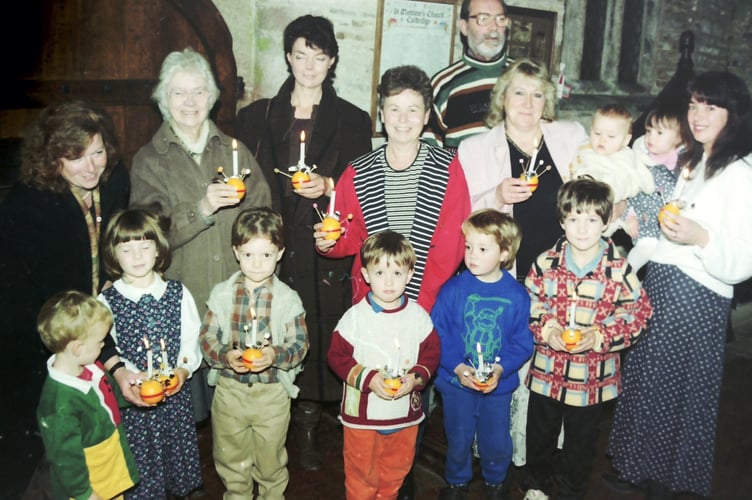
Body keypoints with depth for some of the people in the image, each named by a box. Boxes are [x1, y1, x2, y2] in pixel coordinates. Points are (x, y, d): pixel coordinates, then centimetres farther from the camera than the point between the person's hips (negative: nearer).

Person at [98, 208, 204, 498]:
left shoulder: (178, 294, -2)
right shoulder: (106, 302, -8)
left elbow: (191, 339, 1)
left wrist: (183, 369, -15)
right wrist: (134, 376, -19)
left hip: (176, 392, 2)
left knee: (179, 455, 18)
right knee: (141, 466, 10)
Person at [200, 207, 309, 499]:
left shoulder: (287, 298, -9)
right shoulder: (222, 294, -5)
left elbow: (299, 344, -8)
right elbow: (207, 338, -4)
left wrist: (275, 355, -27)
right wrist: (226, 355, -23)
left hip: (273, 392, -1)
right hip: (229, 390, 2)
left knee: (270, 460, 17)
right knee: (230, 459, 20)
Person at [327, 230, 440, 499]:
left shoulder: (418, 316, -4)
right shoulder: (354, 317, -11)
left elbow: (432, 353, 1)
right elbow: (337, 356, -9)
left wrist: (416, 377, -16)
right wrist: (367, 378, -21)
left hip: (405, 415, 3)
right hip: (362, 414, -3)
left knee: (396, 472, 21)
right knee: (361, 476, 11)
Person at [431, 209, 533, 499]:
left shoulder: (517, 295, -10)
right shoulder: (453, 289, -12)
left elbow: (523, 342, -7)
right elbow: (437, 334, -11)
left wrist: (500, 369, -21)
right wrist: (457, 367, -21)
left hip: (499, 385, 1)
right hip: (456, 381, 0)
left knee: (497, 441, 17)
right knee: (458, 438, 17)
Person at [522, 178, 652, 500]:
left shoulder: (619, 270, -12)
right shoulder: (546, 263, -8)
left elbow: (637, 312, -8)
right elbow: (529, 301, -1)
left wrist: (599, 336, -19)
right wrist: (546, 328, -18)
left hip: (592, 376, -1)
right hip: (547, 370, 2)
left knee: (581, 440, 18)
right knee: (540, 433, 20)